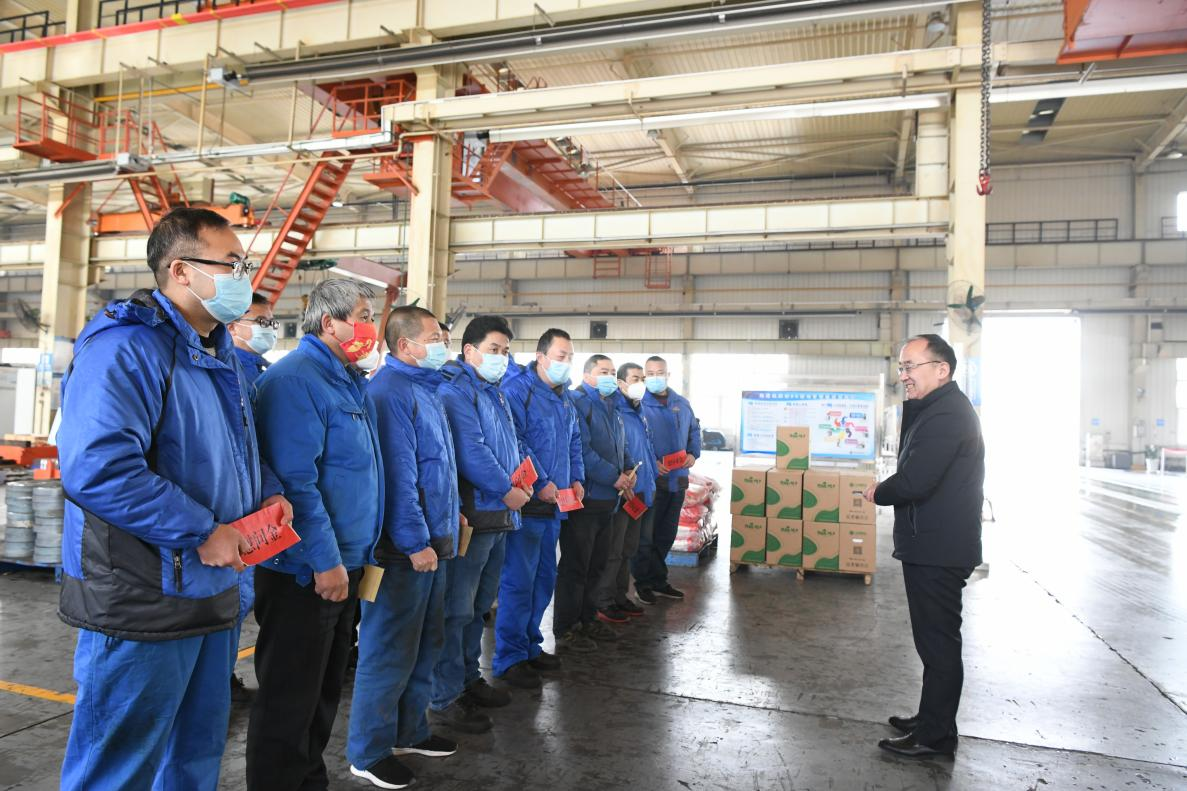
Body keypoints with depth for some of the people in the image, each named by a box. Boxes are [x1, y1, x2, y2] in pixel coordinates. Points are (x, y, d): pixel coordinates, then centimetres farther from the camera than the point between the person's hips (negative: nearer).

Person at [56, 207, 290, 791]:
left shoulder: (221, 356, 12)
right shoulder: (127, 348, -19)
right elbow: (95, 466, -31)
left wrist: (268, 494, 3)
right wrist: (200, 534, -25)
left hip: (214, 592, 9)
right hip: (143, 605, -9)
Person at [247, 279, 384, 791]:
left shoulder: (348, 381, 14)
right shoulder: (295, 380, -17)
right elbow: (295, 479, -24)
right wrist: (324, 561, -23)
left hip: (344, 563, 10)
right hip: (305, 570, -10)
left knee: (324, 691, 21)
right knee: (288, 700, 5)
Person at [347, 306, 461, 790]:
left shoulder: (424, 388, 15)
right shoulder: (391, 390, -16)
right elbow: (396, 474, -22)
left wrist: (451, 514, 19)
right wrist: (415, 542, -22)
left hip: (431, 540, 10)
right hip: (405, 547, -10)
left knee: (424, 642, 18)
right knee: (390, 649, 2)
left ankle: (410, 731, 33)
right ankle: (369, 752, 17)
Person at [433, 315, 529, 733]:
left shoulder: (495, 394, 18)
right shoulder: (455, 391, -12)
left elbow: (512, 444, 23)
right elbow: (470, 450, -22)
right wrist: (507, 490, -17)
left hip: (498, 515, 10)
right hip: (470, 514, -10)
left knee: (478, 605, 19)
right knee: (456, 609, -3)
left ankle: (468, 678, 33)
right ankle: (445, 698, 8)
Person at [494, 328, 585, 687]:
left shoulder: (565, 399, 17)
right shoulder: (517, 389, -11)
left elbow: (574, 443, 25)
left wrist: (576, 479, 10)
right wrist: (540, 484, -20)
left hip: (554, 504, 9)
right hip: (526, 502, -9)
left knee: (544, 578, 16)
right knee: (518, 580, -5)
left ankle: (530, 644, 30)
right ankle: (509, 658, 7)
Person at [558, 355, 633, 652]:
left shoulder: (611, 407, 17)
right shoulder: (577, 402, -12)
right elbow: (581, 450, -21)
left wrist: (627, 471, 4)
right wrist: (614, 477, -18)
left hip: (607, 499, 9)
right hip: (583, 498, -9)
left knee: (596, 565, 17)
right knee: (575, 566, -1)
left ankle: (587, 619, 30)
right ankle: (565, 628, 10)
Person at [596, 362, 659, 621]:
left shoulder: (640, 415, 15)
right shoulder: (614, 413, -15)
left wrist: (651, 482, 17)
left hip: (640, 492, 9)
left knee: (628, 550, 17)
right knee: (613, 551, -1)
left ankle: (620, 596, 28)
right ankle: (603, 603, 10)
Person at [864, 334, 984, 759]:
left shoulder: (946, 414, -21)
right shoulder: (942, 408, 15)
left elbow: (914, 482, -28)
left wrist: (878, 493, -10)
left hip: (938, 550, -11)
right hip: (936, 546, 11)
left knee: (938, 641, 1)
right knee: (936, 639, 19)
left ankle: (935, 736, 13)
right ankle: (932, 718, 33)